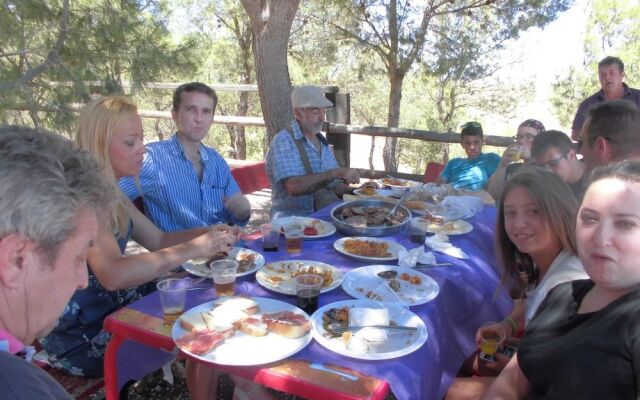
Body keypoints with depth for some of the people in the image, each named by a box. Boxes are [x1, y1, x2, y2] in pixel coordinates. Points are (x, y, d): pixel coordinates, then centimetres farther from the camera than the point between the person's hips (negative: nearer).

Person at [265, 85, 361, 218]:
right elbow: (294, 187, -23)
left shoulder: (322, 142, 14)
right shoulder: (283, 141, -10)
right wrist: (336, 173, -24)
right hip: (292, 220, -7)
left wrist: (352, 189, -4)